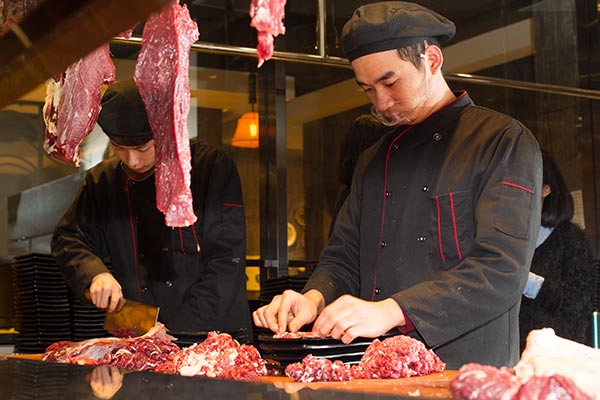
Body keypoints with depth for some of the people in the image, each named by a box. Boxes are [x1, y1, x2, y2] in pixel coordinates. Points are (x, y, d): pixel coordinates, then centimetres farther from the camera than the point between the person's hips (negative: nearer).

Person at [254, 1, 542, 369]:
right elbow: (342, 259, 20)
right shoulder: (373, 163, 20)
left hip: (469, 373, -5)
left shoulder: (504, 142, 0)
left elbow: (503, 270, -11)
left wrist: (391, 311, -20)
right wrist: (315, 298, -3)